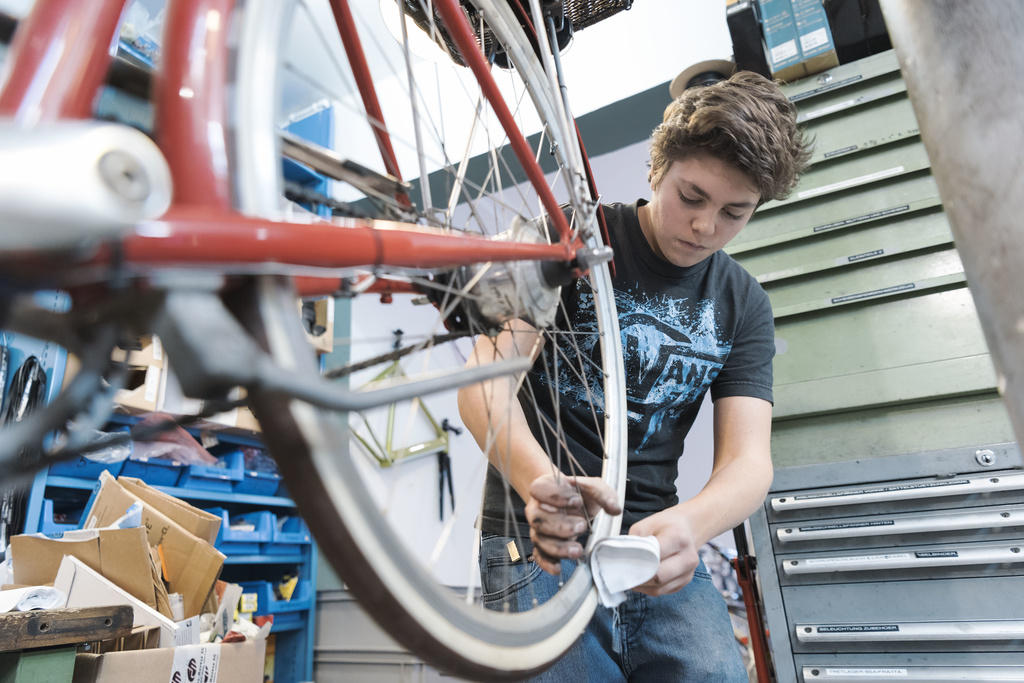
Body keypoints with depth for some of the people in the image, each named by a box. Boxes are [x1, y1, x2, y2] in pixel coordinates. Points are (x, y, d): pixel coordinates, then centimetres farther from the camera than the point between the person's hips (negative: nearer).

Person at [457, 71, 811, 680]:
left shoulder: (746, 306, 6)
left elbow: (748, 458, -4)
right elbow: (486, 385, -14)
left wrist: (690, 522, -26)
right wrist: (541, 482, -34)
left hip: (659, 546, 4)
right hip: (539, 539, -3)